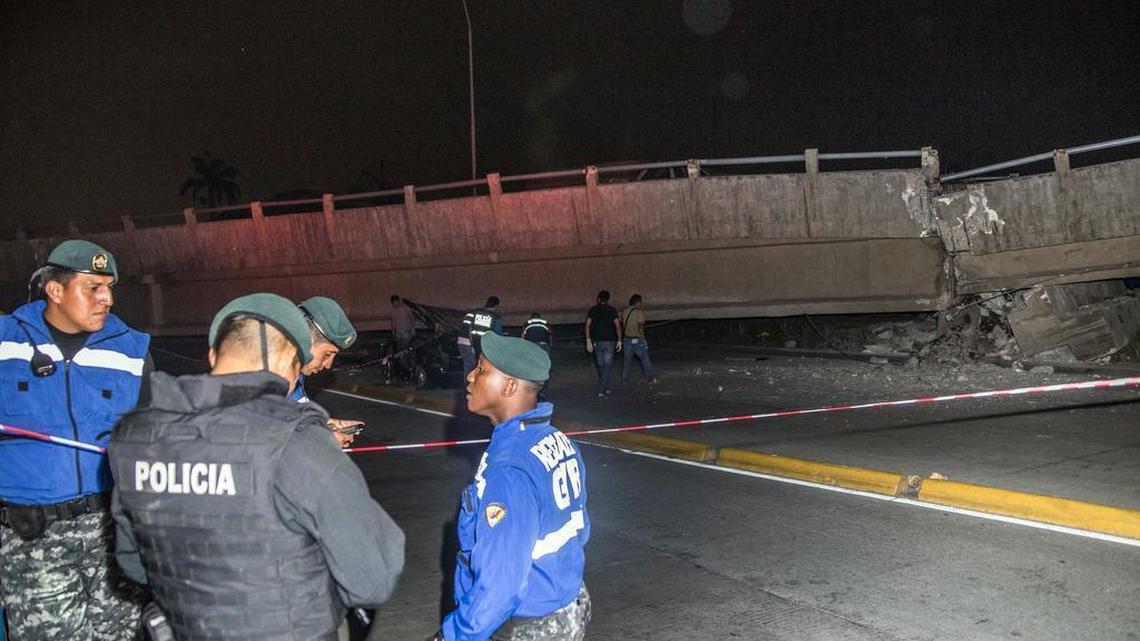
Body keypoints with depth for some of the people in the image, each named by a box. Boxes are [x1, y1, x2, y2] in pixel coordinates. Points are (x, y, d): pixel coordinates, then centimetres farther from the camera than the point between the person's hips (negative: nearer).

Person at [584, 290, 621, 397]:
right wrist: (619, 340, 0)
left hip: (596, 341, 2)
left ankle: (607, 386, 25)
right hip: (609, 341, -2)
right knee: (607, 366, 1)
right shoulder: (612, 310, 0)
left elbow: (587, 325, -4)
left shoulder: (593, 310, 3)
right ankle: (601, 390, -6)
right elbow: (618, 326, -6)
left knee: (601, 365, 15)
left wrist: (588, 341, -2)